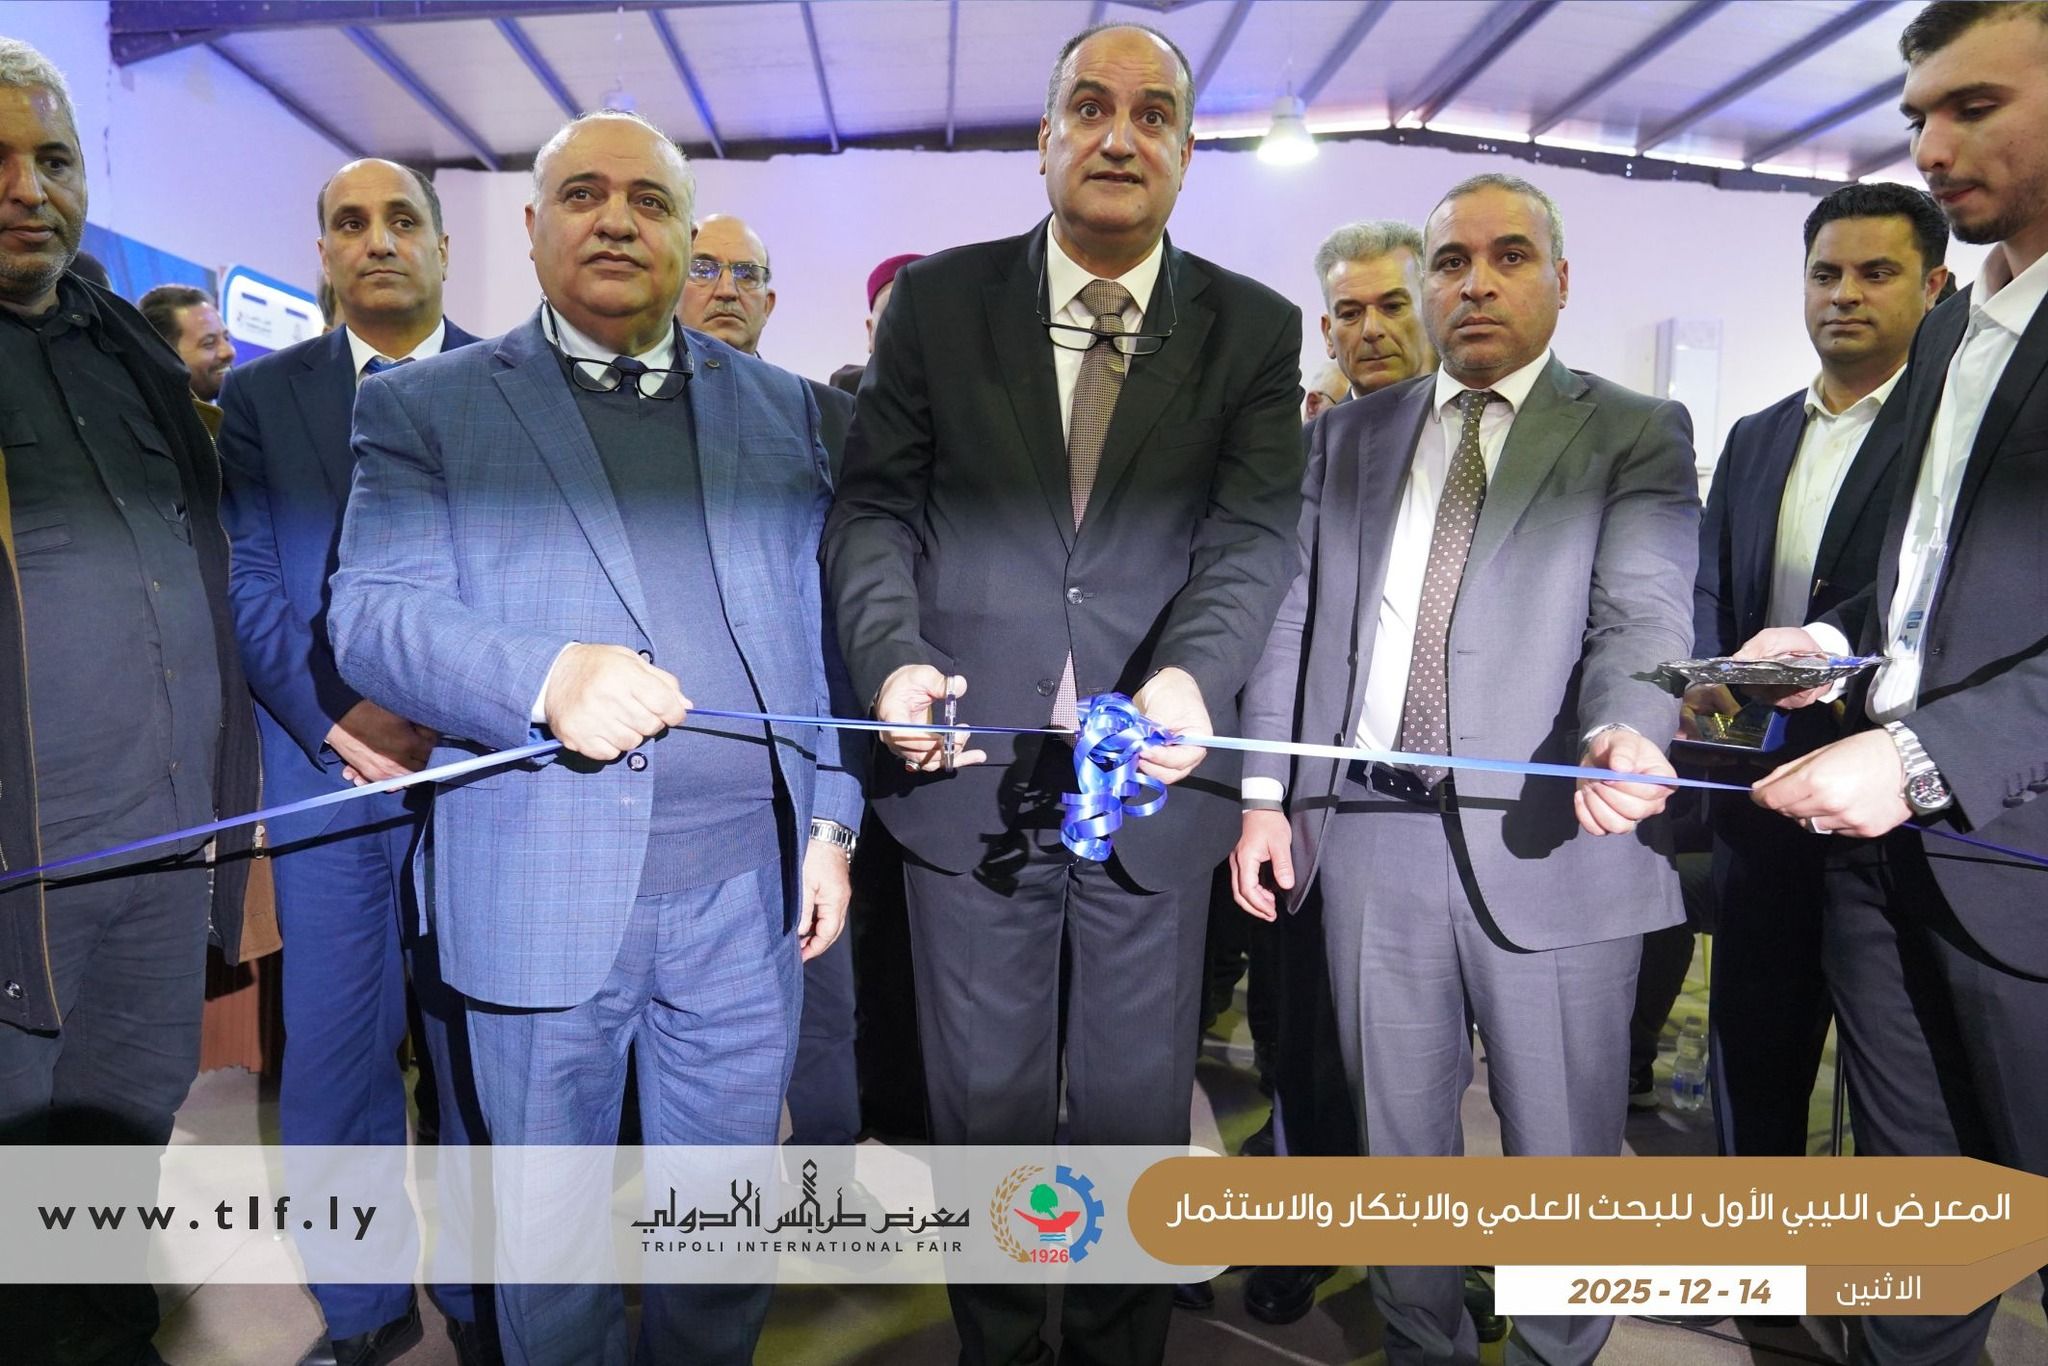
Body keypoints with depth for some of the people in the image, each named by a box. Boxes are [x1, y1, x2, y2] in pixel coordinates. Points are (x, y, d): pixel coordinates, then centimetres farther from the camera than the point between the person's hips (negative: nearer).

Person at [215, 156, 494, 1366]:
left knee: (480, 1052, 8)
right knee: (334, 1054, 8)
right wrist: (336, 714, -11)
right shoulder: (261, 394, 11)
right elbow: (248, 579, 3)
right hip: (327, 768, 2)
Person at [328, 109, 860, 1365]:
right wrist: (546, 674, -24)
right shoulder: (423, 407, 5)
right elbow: (372, 614, -5)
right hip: (544, 890, -1)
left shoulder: (783, 407, 12)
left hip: (747, 882, 2)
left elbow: (819, 627, 11)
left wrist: (832, 819, 6)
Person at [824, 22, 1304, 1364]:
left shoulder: (1256, 330, 4)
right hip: (972, 771, 1)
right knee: (987, 1103, 16)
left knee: (1137, 1109, 15)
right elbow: (876, 504, 3)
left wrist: (1191, 673, -27)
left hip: (1155, 778, 0)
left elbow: (1256, 532, -7)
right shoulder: (939, 300, 5)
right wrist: (894, 656, -15)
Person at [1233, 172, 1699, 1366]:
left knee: (1563, 1153, 10)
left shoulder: (1637, 434, 4)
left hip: (1550, 841, -2)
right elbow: (1298, 616, 9)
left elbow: (1642, 610, -10)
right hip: (1370, 832, 3)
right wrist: (1266, 794, 1)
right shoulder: (1351, 434, 12)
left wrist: (1631, 730, -32)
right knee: (1397, 1141, 16)